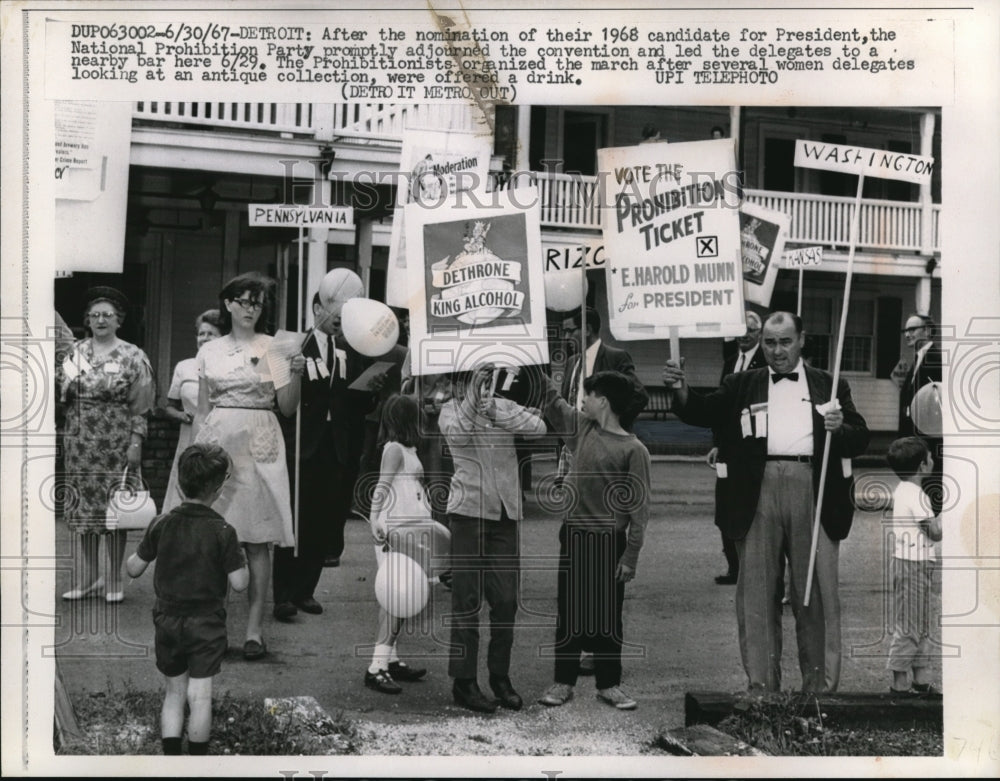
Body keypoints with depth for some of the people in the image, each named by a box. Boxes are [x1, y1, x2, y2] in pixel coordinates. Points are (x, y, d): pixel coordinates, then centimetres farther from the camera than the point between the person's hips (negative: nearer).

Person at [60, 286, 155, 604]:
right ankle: (86, 578, 15)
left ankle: (114, 580, 8)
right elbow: (60, 394, 12)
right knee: (84, 508, 6)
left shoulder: (132, 356, -1)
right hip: (81, 442, 3)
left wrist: (136, 443, -9)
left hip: (117, 442, -3)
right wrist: (66, 381, -9)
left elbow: (140, 406, -3)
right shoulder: (75, 352, 8)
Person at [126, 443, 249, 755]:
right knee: (200, 695, 3)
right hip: (206, 624, -3)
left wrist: (130, 557, 23)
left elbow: (134, 569, 2)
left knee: (174, 693, 14)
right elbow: (239, 583, -13)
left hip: (167, 620, 3)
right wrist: (242, 561, 6)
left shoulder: (162, 524, -5)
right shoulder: (222, 531, -15)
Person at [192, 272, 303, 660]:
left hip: (259, 446, -2)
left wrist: (296, 374, -13)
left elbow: (287, 407, 4)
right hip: (219, 442, 2)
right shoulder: (209, 351, 11)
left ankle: (254, 630, -2)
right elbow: (202, 410, 14)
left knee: (257, 539, -4)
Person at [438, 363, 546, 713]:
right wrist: (473, 397, -30)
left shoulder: (504, 407, 10)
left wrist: (495, 413, -19)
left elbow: (538, 428, -7)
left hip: (505, 514, 3)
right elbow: (456, 431, -20)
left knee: (506, 599, 4)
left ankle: (500, 676, 16)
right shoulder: (450, 411, 2)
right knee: (467, 600, -2)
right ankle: (463, 681, 3)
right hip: (468, 511, -3)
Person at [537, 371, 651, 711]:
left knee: (608, 616, 4)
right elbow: (552, 403, 17)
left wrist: (630, 556, -12)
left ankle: (609, 683, 14)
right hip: (573, 535, 4)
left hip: (609, 541, -4)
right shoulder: (582, 427, 5)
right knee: (568, 611, 6)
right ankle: (563, 681, 13)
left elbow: (639, 508, -10)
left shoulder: (634, 450, -10)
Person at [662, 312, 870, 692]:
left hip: (813, 491, -1)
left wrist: (839, 429, -10)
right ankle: (761, 683, 8)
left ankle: (821, 685, 7)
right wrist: (681, 391, -15)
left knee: (818, 593, 1)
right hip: (759, 491, 1)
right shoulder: (742, 385, 16)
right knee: (756, 592, 2)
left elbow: (860, 438, 11)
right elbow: (703, 413, 3)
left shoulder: (830, 385, 15)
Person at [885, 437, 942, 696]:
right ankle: (900, 683, 0)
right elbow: (936, 533, -17)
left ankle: (922, 681, 19)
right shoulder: (916, 495, -17)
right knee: (909, 626, -5)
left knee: (922, 626, 14)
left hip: (910, 562, 10)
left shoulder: (901, 491, 12)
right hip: (914, 565, -10)